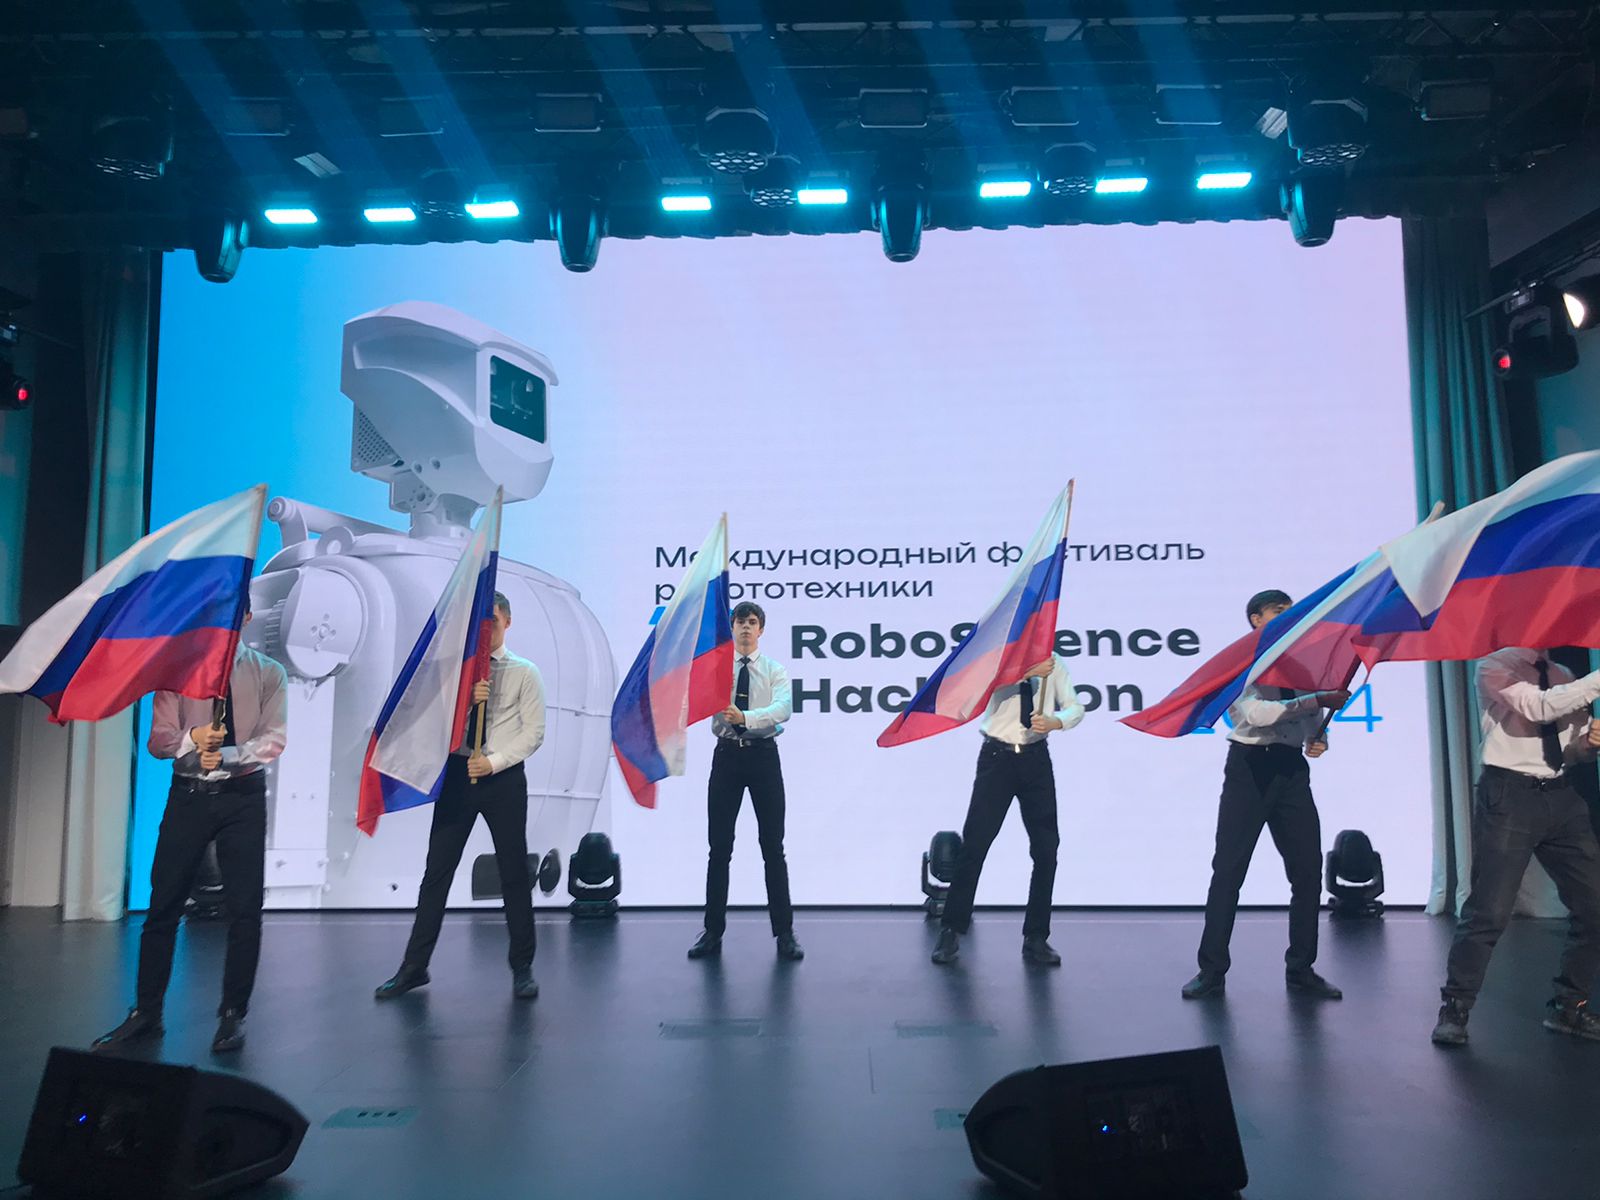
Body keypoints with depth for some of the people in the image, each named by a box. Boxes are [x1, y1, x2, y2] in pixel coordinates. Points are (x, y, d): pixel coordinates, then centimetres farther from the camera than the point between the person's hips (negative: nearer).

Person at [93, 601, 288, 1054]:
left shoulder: (268, 674, 4)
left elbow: (275, 738, -7)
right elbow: (159, 740, 0)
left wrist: (227, 754, -24)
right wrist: (193, 738, -22)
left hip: (243, 795, -1)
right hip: (188, 793, 1)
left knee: (244, 909, -1)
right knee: (164, 905, 3)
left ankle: (233, 1014, 11)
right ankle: (146, 1012, 16)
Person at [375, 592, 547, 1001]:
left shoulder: (525, 673, 2)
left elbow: (534, 732, -4)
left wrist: (494, 762, -13)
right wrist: (466, 700, -15)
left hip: (503, 778, -2)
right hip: (458, 773, 2)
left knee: (514, 874, 5)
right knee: (437, 871, 4)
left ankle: (522, 967, 16)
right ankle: (414, 966, 14)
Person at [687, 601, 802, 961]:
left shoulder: (775, 670, 2)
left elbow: (783, 709, -17)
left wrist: (745, 717, -33)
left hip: (763, 756, -1)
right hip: (727, 756, 1)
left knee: (773, 847, 3)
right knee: (719, 847, 5)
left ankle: (784, 933, 11)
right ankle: (713, 931, 16)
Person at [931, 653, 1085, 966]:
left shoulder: (1053, 662, 5)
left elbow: (1075, 707, 1)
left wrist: (1055, 721, -21)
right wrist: (1029, 671, -41)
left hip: (1036, 758, 3)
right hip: (997, 756, -3)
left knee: (1046, 849, 3)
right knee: (974, 845, -3)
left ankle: (1036, 939, 17)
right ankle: (951, 932, 10)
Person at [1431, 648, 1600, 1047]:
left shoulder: (1565, 678, 17)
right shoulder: (1495, 667, -2)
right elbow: (1538, 707, -20)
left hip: (1561, 797, 7)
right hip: (1510, 795, -7)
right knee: (1489, 911, -9)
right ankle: (1454, 1010, 3)